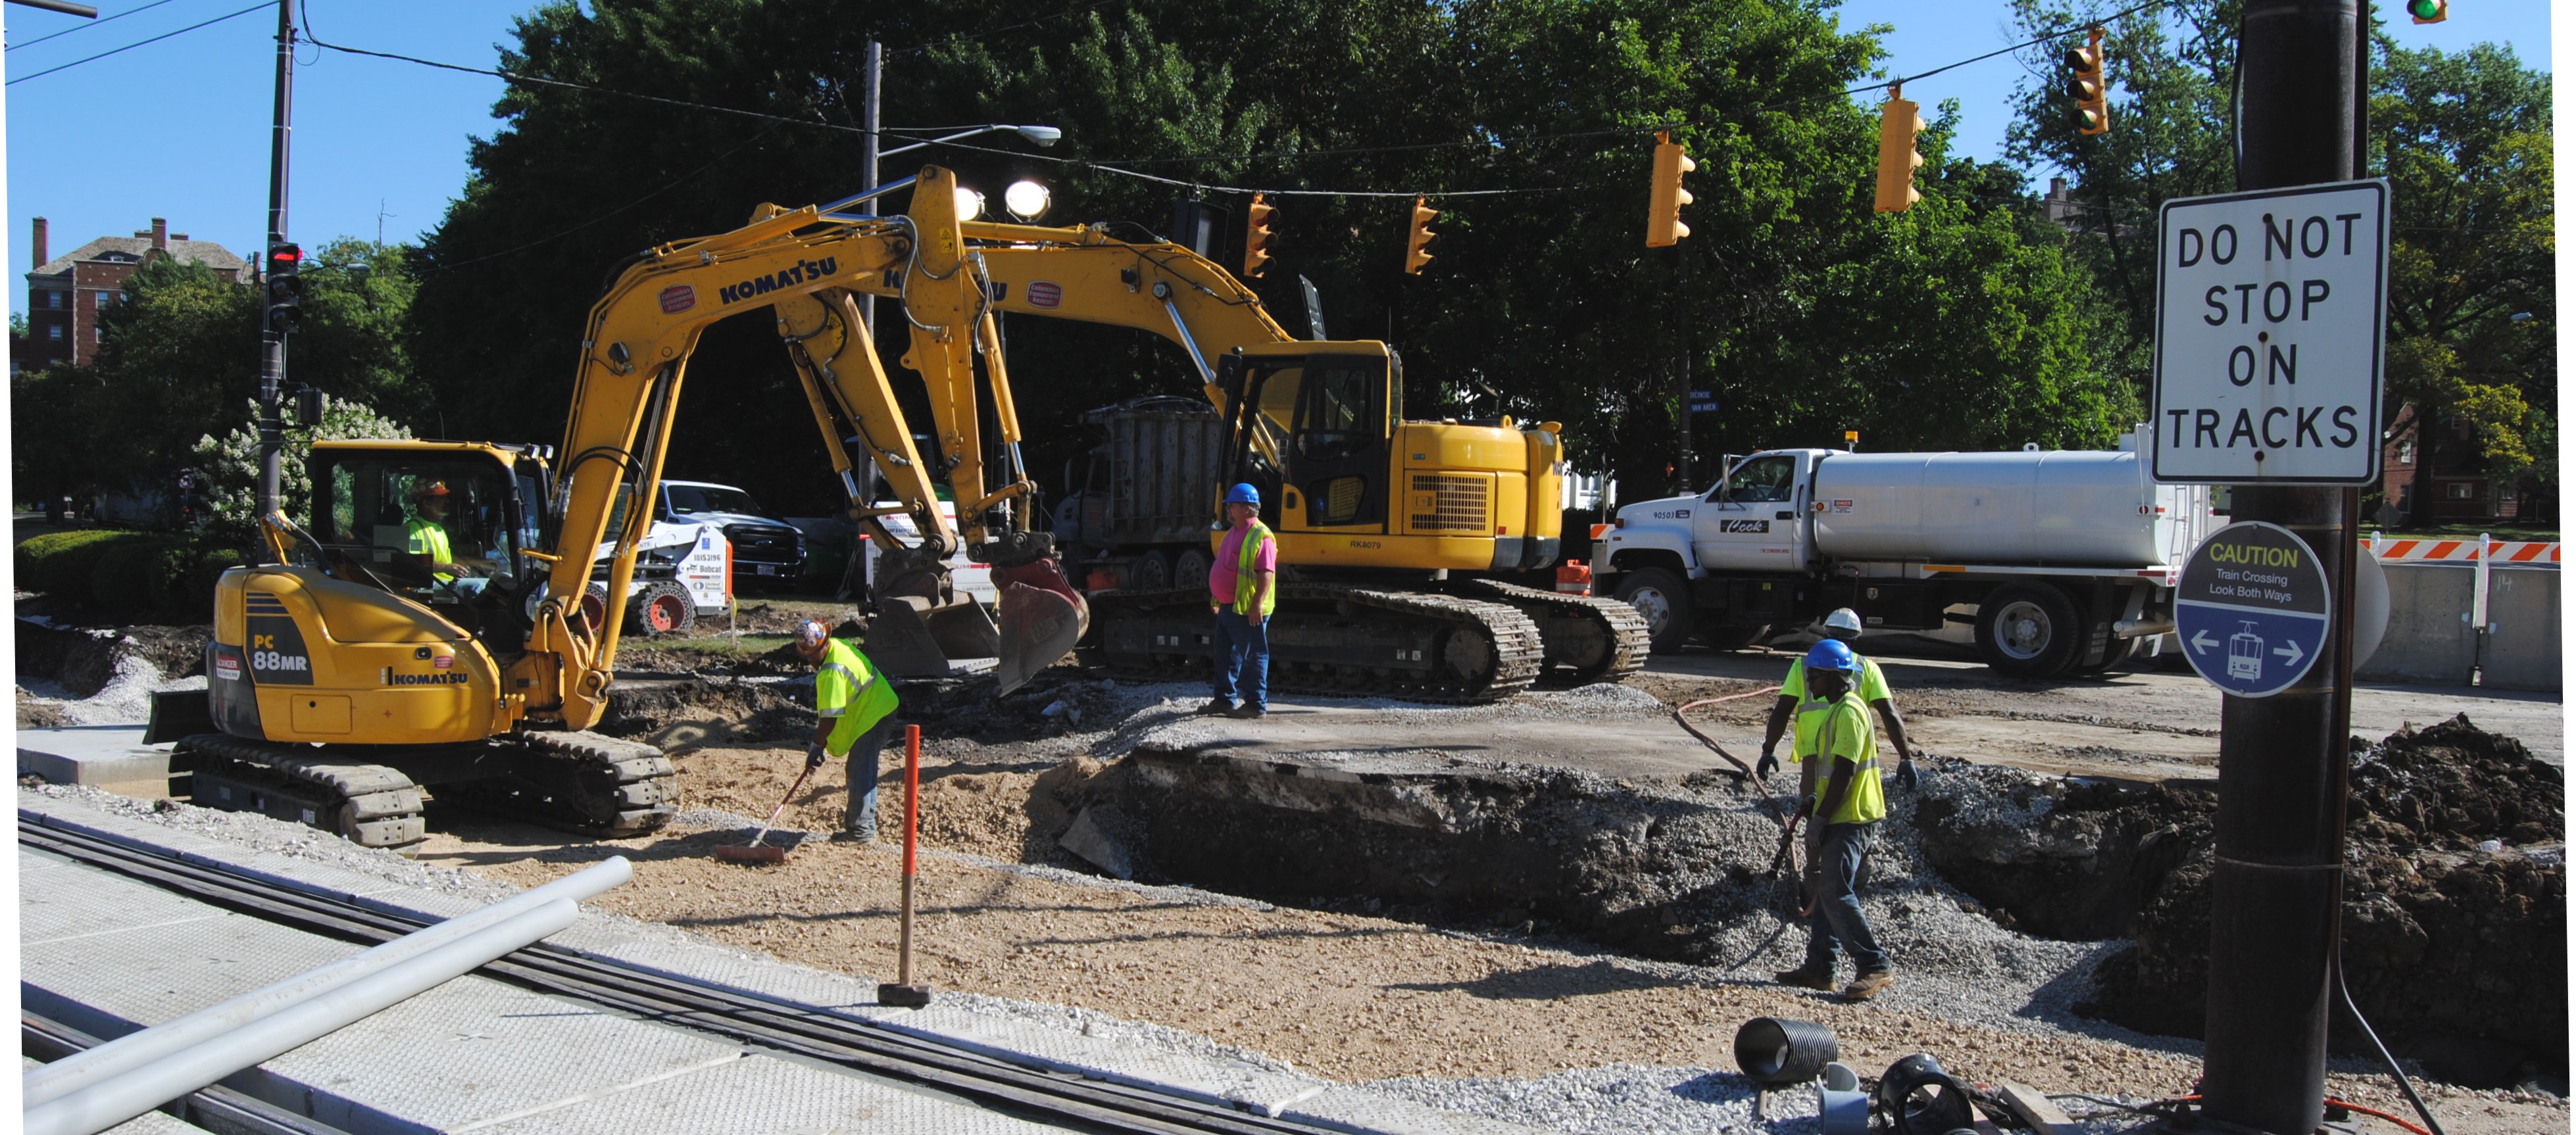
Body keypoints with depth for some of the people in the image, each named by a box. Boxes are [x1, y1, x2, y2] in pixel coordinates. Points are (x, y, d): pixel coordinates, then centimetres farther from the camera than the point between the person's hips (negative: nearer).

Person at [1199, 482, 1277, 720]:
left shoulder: (1261, 536, -16)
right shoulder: (1233, 533, 16)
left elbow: (1267, 573, -22)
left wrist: (1258, 603, -27)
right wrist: (1216, 597, 24)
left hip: (1248, 610, -10)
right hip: (1228, 606, 10)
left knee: (1253, 656, -3)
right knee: (1226, 654, 15)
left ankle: (1257, 705, 3)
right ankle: (1225, 700, 24)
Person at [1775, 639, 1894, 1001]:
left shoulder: (1848, 712, -17)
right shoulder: (1837, 709, 16)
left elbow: (1845, 771, -22)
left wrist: (1820, 818, -20)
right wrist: (1815, 801, 19)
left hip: (1850, 820, -11)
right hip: (1841, 817, 11)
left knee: (1836, 893, -13)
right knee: (1826, 890, 13)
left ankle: (1874, 967, -9)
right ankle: (1819, 968, 18)